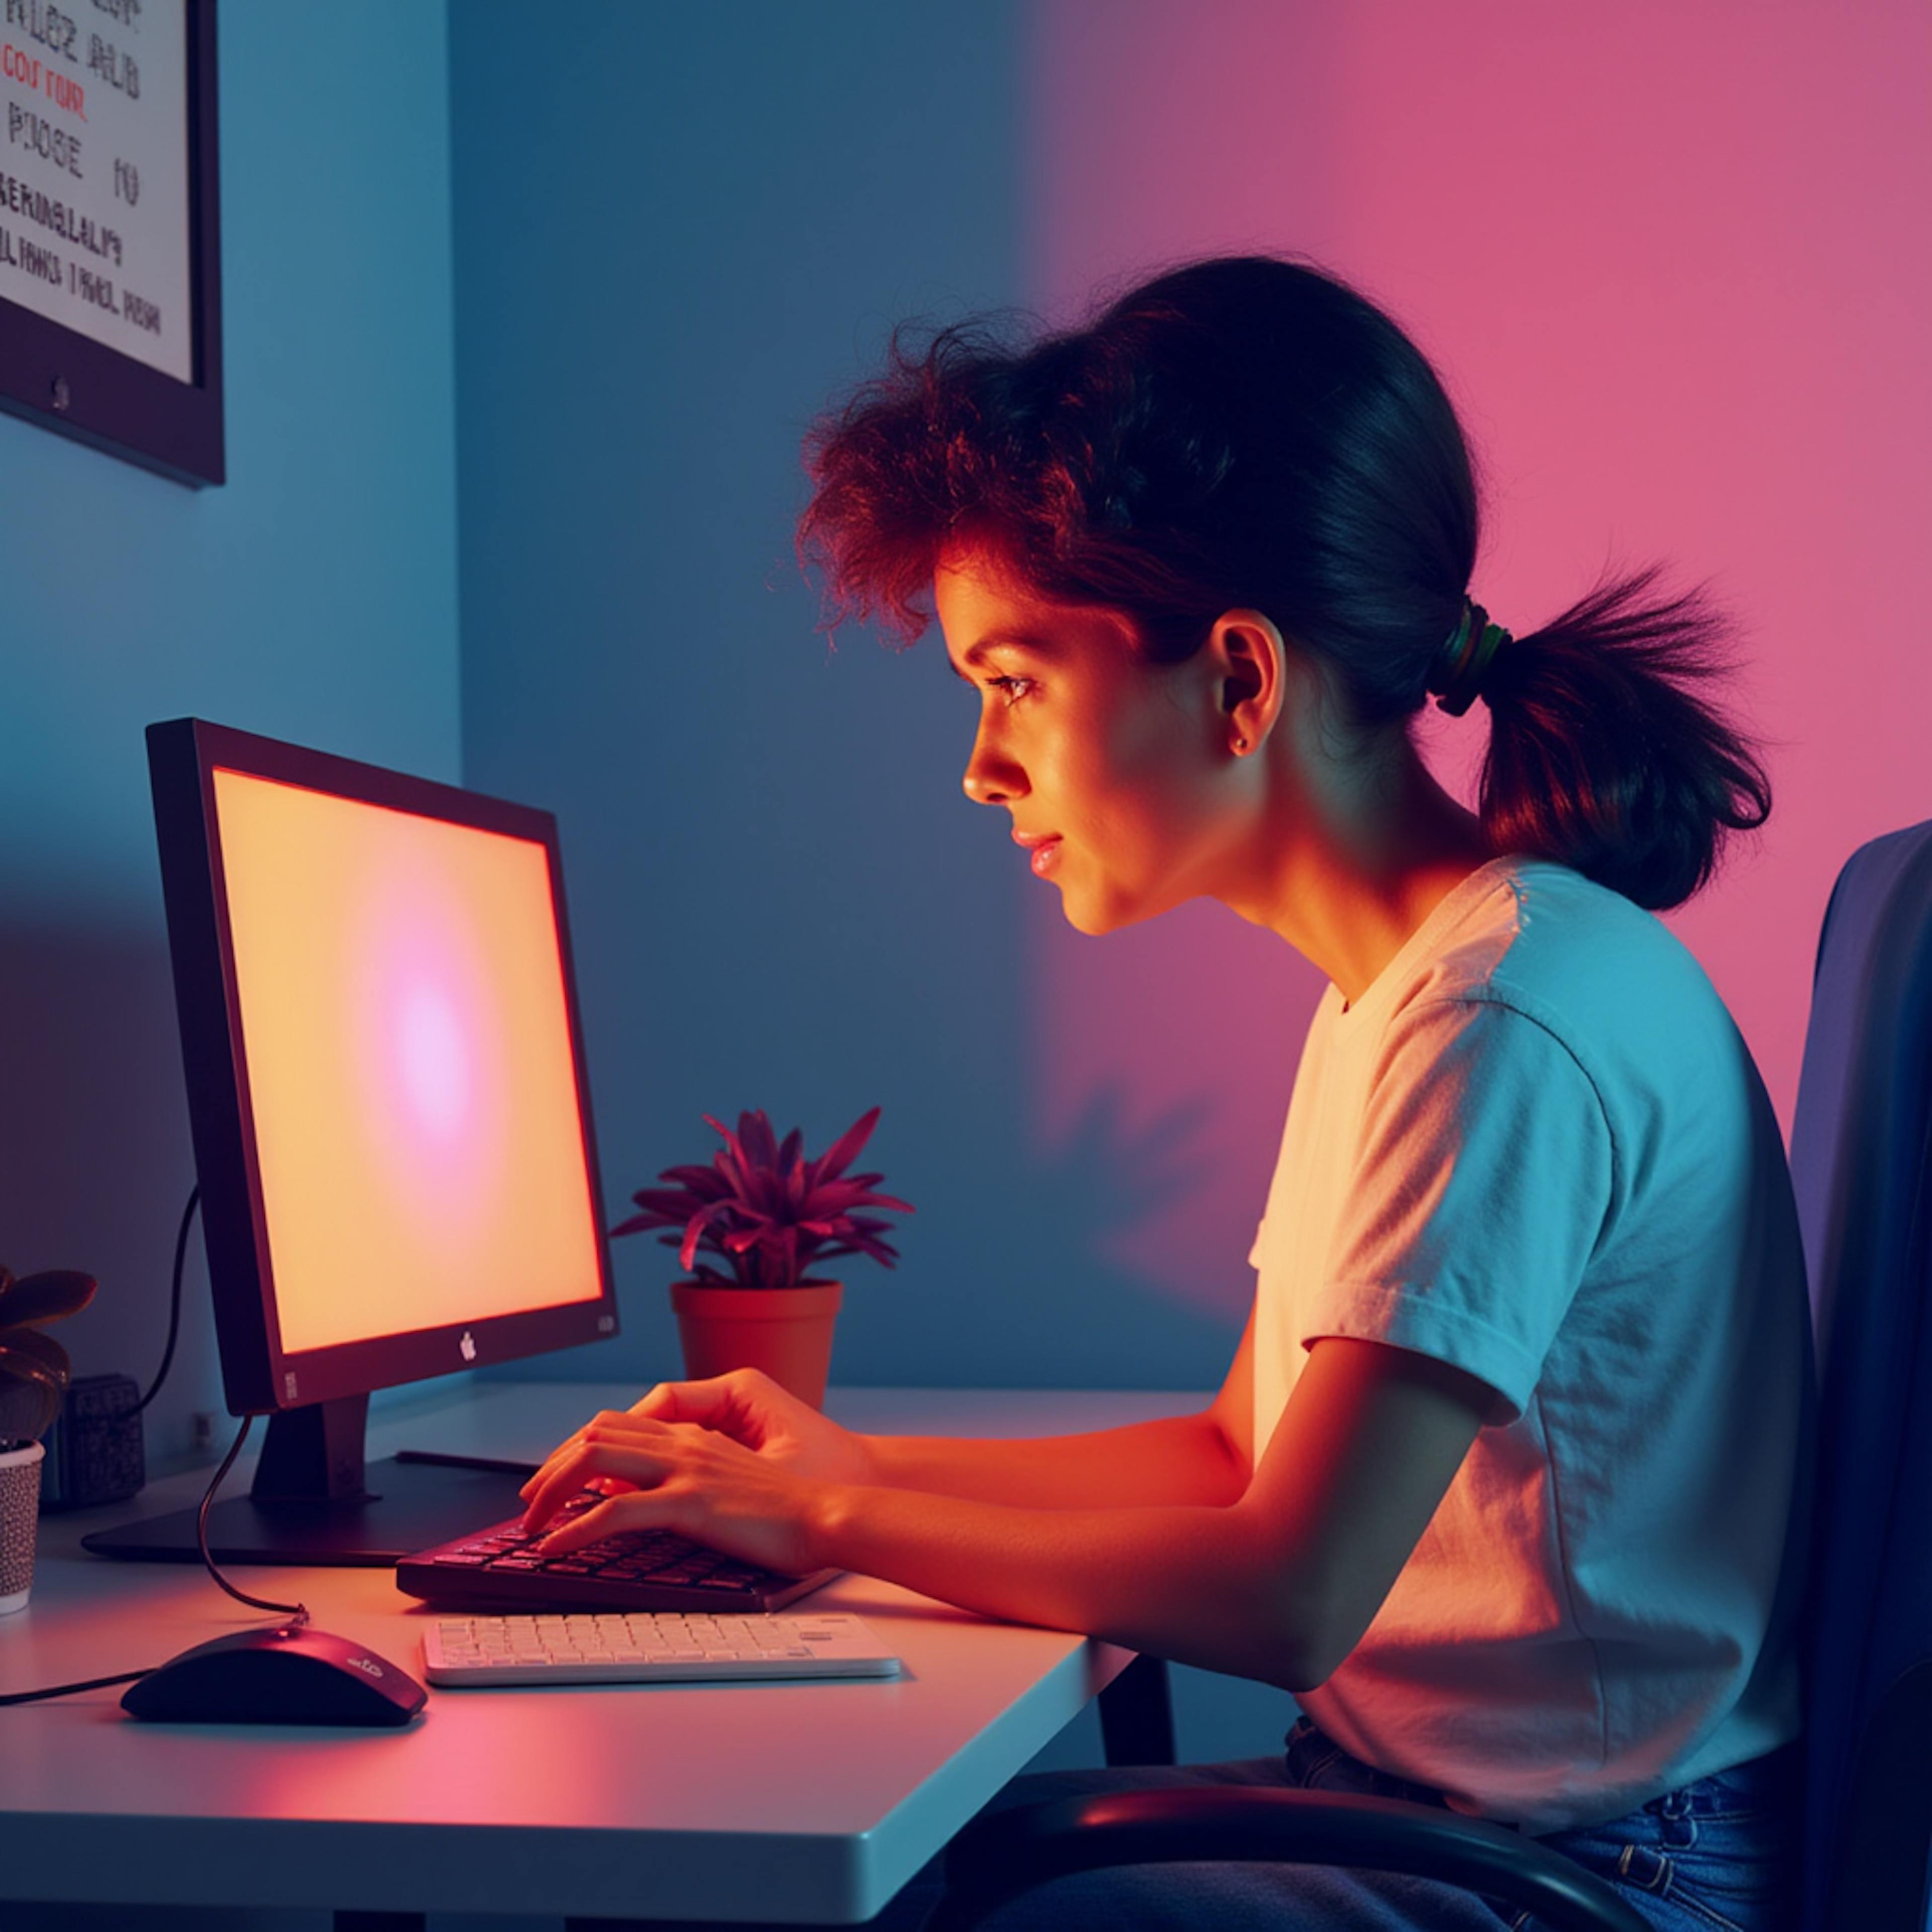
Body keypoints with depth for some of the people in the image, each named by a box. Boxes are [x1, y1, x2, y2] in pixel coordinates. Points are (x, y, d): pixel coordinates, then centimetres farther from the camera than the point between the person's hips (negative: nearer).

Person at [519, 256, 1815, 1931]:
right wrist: (850, 1466, 8)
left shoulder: (1506, 1015, -22)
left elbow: (1284, 1598, -23)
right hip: (1392, 1792, 9)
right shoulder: (1386, 995, 10)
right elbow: (1247, 1454, 16)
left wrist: (836, 1519, -12)